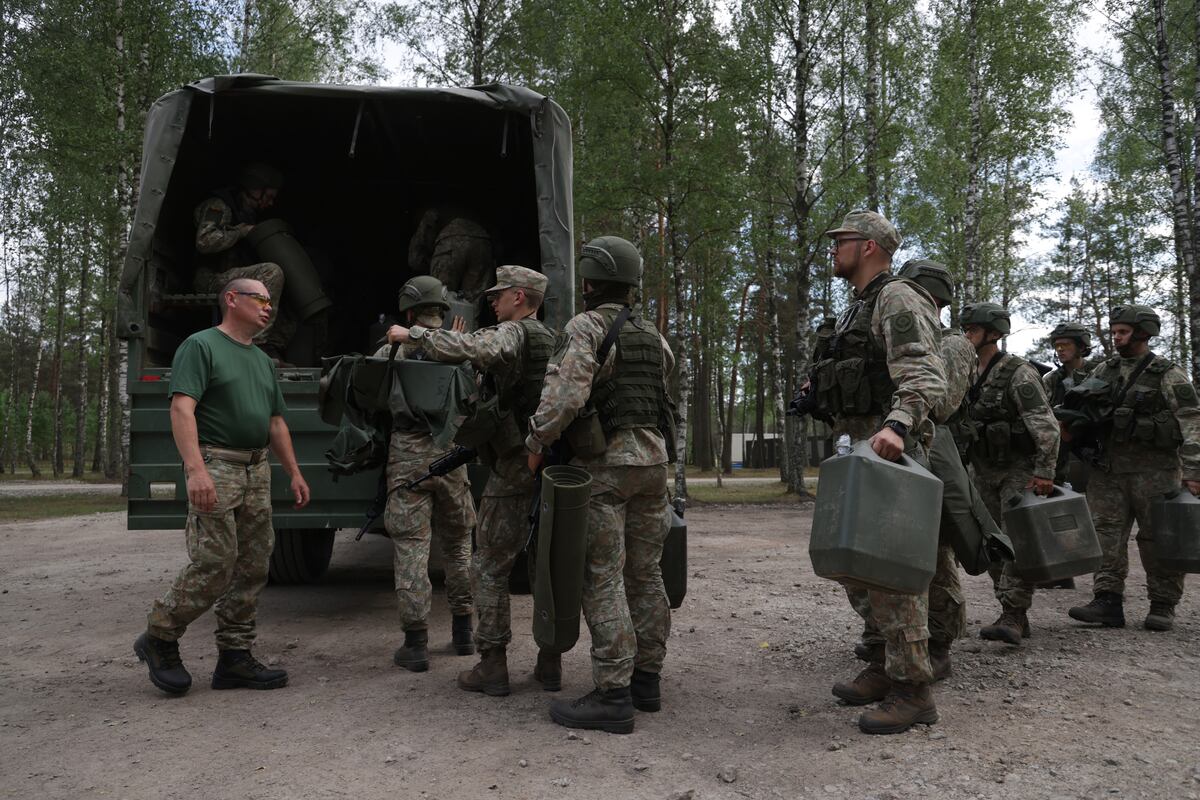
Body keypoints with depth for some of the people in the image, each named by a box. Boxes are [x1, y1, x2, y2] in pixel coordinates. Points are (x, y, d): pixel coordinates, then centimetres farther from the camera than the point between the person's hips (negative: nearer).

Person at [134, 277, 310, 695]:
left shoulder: (262, 360, 20)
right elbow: (182, 408, -15)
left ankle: (235, 657, 13)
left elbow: (276, 422, 24)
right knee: (214, 562, -11)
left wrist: (294, 472, 17)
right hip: (215, 465, -8)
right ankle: (159, 639, 10)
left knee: (253, 567, 5)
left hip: (256, 470, 8)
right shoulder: (201, 345, -4)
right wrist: (196, 469, -27)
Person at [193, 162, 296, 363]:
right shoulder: (219, 206, -5)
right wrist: (241, 231, -13)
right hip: (212, 280, -9)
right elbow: (205, 241, -22)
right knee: (272, 272, -31)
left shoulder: (249, 213, 24)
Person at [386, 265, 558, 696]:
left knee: (490, 568, 3)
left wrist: (413, 333, -16)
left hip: (515, 469, -7)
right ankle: (550, 663, 17)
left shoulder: (513, 334, -9)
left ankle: (492, 667, 5)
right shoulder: (555, 342, 15)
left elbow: (468, 348, -29)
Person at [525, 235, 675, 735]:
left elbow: (567, 392, -22)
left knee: (603, 578, -6)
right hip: (652, 457, 7)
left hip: (604, 463, -7)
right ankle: (646, 679, 19)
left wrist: (537, 441, -10)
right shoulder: (652, 335, 14)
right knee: (645, 573, 12)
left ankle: (612, 696, -6)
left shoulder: (587, 326, -8)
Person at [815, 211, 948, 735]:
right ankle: (888, 666, 26)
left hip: (888, 451, -10)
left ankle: (913, 691, -3)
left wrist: (896, 426, -40)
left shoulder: (897, 300, -10)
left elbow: (925, 377, -25)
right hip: (858, 450, 11)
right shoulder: (859, 309, 21)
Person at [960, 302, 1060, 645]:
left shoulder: (1018, 373, -14)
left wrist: (1045, 472, -26)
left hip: (1019, 469, -7)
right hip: (984, 472, 7)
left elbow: (1045, 424, -20)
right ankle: (1014, 616, 13)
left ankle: (1013, 617, -15)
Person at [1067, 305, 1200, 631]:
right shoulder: (1103, 371, 12)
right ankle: (1108, 600, 1)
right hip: (1108, 470, 5)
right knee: (1106, 534, -1)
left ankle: (1163, 606, 12)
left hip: (1154, 470, -4)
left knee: (1158, 538, 2)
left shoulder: (1168, 375, -3)